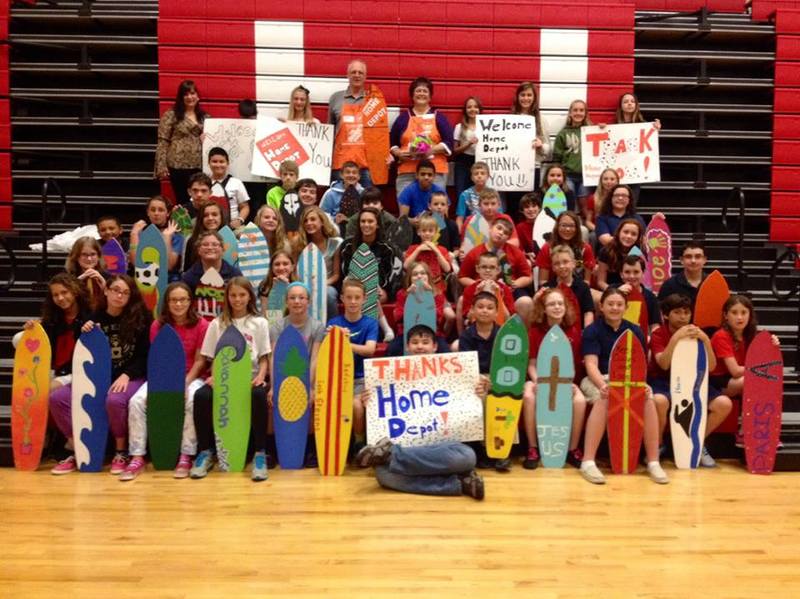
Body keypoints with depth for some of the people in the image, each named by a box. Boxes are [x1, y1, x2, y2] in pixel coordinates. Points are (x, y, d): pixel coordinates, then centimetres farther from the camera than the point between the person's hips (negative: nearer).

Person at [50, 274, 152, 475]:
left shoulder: (140, 318, -2)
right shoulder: (95, 318, 8)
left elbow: (144, 355, -3)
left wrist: (126, 375, -17)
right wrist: (85, 336, -6)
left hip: (131, 376, -4)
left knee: (114, 400, -37)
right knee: (57, 398, -16)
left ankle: (121, 452, -13)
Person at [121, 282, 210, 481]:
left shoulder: (201, 325, -6)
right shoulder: (157, 325, 1)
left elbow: (200, 361, -6)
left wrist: (185, 383, -18)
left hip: (193, 377, -3)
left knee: (192, 401, -36)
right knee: (137, 401, -23)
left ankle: (186, 456, -23)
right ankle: (137, 457, -15)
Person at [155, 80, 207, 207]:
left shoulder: (204, 117, 14)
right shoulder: (171, 115, 0)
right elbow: (162, 141, -3)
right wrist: (162, 166, -11)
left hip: (200, 166, 4)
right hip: (179, 165, -4)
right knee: (183, 201, 0)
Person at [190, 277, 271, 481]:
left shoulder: (259, 323, 9)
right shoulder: (217, 324, 11)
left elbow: (264, 358, 6)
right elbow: (212, 359, 9)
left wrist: (260, 376, -13)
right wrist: (214, 376, -11)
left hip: (250, 377, -1)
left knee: (259, 395, -36)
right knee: (201, 396, -30)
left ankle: (260, 453, -22)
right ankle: (206, 451, -11)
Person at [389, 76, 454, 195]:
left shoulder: (439, 117, 13)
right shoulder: (403, 117, 15)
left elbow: (449, 143, 4)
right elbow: (391, 143, 16)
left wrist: (432, 150, -11)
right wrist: (399, 153, -4)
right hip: (407, 173, 1)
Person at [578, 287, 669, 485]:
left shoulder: (635, 331, 10)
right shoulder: (592, 330, -1)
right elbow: (591, 364, -13)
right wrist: (602, 385, -34)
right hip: (597, 380, -3)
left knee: (648, 398, -29)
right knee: (603, 399, -38)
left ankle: (653, 462, -21)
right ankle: (588, 462, -36)